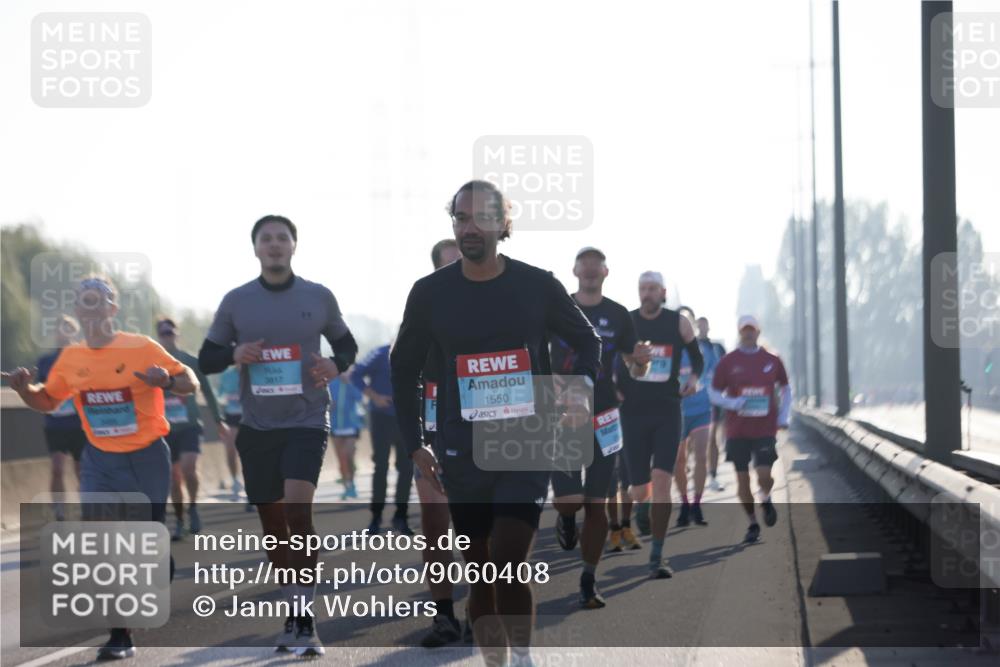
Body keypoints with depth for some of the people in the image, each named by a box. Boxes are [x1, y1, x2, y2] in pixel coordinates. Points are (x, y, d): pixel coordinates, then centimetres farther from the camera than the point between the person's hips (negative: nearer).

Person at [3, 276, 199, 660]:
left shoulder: (142, 348, -10)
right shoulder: (70, 358, 2)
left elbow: (190, 383, -7)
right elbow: (47, 401, 16)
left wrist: (166, 382, -29)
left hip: (146, 458, -3)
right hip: (99, 462, 3)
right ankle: (120, 637, -3)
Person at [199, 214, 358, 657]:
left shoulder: (318, 297, 2)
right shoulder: (236, 301, 3)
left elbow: (346, 343, 15)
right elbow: (206, 358, 8)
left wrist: (336, 365, -7)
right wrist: (235, 354, -13)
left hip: (307, 420, -2)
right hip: (258, 425, 2)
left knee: (298, 509, -19)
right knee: (272, 521, 9)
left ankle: (305, 621, -17)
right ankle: (292, 613, 25)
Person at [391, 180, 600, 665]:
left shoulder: (537, 286, -2)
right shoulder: (430, 293, 1)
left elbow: (587, 341, 12)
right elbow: (404, 368, 13)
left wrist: (580, 388, -6)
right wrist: (414, 444, 9)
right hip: (463, 454, 2)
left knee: (509, 567, -14)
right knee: (480, 573, 6)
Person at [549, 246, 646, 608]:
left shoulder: (618, 315, 4)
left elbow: (633, 366, 9)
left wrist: (639, 365, -14)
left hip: (603, 419, 2)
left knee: (596, 504, 2)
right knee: (569, 500, -13)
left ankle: (589, 581, 12)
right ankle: (566, 518, 25)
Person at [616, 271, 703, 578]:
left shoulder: (678, 323, 2)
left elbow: (697, 357, 16)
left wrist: (693, 377, -3)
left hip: (667, 412, 0)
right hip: (633, 412, 0)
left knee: (661, 479, -15)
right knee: (640, 490, 2)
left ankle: (657, 556, -12)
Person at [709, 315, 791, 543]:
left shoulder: (772, 361, 5)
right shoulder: (728, 362, 1)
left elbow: (785, 388, 18)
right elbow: (714, 393, 4)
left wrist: (783, 416, 6)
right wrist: (732, 403, -16)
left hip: (765, 430, 0)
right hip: (737, 431, 0)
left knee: (764, 475, -13)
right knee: (742, 479, 2)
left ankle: (766, 500, 21)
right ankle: (752, 523, 17)